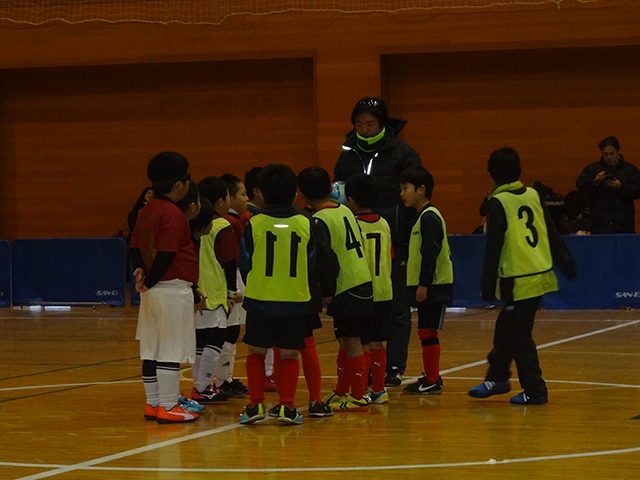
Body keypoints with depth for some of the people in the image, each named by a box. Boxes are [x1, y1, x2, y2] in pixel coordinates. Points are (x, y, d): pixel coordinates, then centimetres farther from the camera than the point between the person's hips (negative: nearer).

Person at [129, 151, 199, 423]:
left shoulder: (146, 211, 11)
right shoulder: (174, 215, -16)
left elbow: (135, 247, 13)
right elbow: (166, 255, -20)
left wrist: (140, 271, 0)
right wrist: (148, 282, -10)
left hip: (153, 290, 9)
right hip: (173, 289, -9)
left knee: (151, 349, 11)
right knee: (171, 350, -4)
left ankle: (153, 404, 17)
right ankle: (168, 407, -1)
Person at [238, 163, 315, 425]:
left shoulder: (254, 224, -7)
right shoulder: (305, 224, -3)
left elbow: (244, 265, 2)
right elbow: (312, 265, 6)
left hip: (259, 299, -1)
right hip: (296, 300, 1)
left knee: (256, 353, 11)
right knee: (289, 355, 9)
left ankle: (256, 404, 8)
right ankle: (287, 406, 5)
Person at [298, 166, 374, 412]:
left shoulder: (319, 220, -13)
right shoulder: (345, 211, 10)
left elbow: (327, 258, -20)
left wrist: (327, 291, -9)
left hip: (346, 289, -8)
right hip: (363, 282, 8)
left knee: (351, 341, -1)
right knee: (346, 341, 18)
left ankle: (359, 398, 4)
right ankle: (341, 393, 29)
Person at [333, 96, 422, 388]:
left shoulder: (403, 154, -3)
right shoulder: (348, 154, 10)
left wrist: (410, 246, -10)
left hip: (394, 245, -4)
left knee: (397, 307, 2)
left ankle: (394, 367, 7)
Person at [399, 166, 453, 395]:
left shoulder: (429, 217, -15)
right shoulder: (424, 216, 17)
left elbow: (431, 252, -21)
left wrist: (424, 283, -22)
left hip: (433, 285, -10)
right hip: (429, 285, 10)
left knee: (428, 331, -7)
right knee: (426, 331, 14)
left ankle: (432, 381, -3)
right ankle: (431, 378, 20)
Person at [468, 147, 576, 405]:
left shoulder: (498, 203, -11)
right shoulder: (533, 195, 8)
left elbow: (493, 249, -12)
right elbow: (552, 235, 14)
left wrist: (488, 286, -8)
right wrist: (566, 263, 23)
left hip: (519, 281, -8)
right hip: (541, 274, 8)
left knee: (519, 337, 1)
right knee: (505, 328, 19)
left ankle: (534, 390, 4)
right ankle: (497, 378, 29)